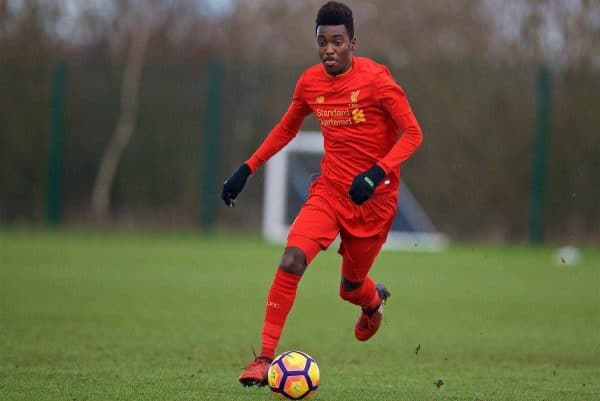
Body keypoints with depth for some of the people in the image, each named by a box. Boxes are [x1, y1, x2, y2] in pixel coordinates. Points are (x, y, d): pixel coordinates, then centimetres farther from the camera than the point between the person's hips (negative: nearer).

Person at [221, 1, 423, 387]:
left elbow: (412, 133, -14)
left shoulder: (375, 79, -15)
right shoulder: (310, 82, 0)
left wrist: (377, 173, -28)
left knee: (351, 287, 11)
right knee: (291, 261, -20)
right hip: (329, 191, 3)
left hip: (374, 198, -3)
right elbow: (286, 129, 17)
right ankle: (265, 358, -16)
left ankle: (374, 299, 51)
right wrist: (247, 169, 10)